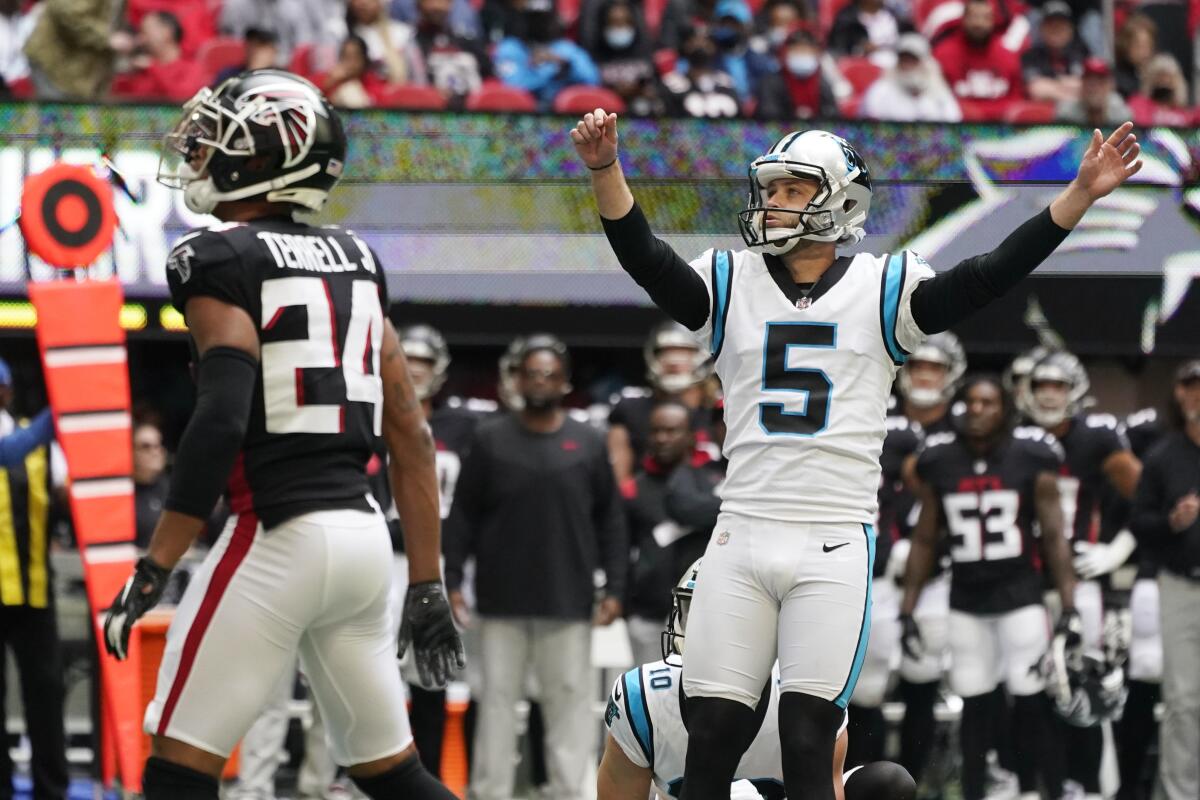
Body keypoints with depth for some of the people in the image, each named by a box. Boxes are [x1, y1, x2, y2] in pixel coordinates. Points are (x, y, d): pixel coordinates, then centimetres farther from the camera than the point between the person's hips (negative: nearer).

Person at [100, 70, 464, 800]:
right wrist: (427, 584, 16)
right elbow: (410, 433, 14)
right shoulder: (354, 261, 15)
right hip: (364, 536, 7)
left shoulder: (221, 261, -6)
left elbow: (222, 421, -18)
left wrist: (154, 569, -17)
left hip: (280, 536, -7)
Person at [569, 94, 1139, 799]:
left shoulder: (883, 291, 5)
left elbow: (990, 276, -4)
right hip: (742, 538, 2)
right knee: (711, 740, 1)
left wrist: (1081, 194, -14)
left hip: (833, 547, -2)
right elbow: (645, 258, -4)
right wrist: (606, 169, -22)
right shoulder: (732, 286, 10)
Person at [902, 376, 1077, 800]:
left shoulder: (1032, 460, -3)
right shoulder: (939, 463, 4)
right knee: (973, 705, 5)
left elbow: (1053, 538, -1)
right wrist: (907, 611, 8)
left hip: (1020, 595, -2)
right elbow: (924, 541, 10)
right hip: (966, 601, 2)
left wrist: (1069, 608, -6)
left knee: (1033, 703, -6)